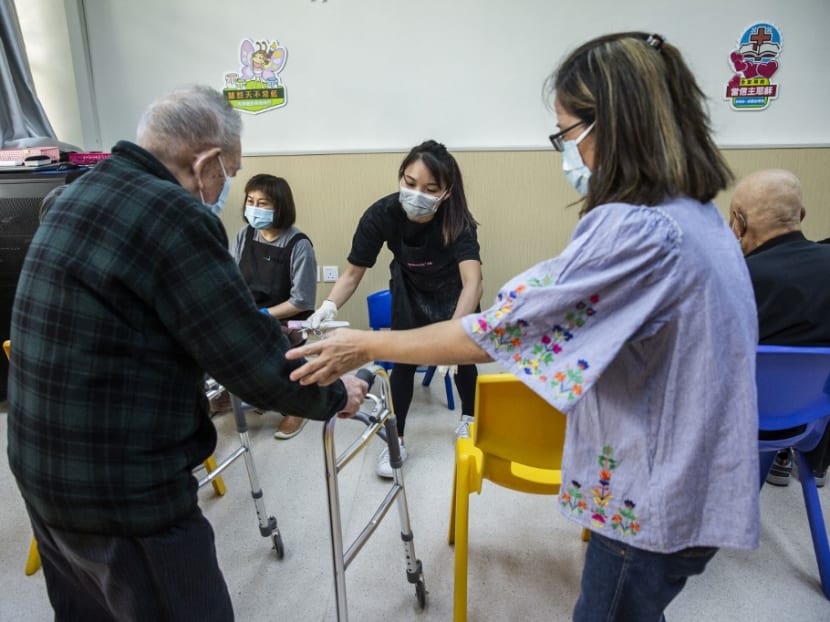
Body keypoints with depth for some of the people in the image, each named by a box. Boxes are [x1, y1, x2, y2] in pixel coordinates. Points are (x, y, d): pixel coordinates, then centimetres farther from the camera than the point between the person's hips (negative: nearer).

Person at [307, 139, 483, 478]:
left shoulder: (456, 221, -36)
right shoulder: (382, 214, -32)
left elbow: (472, 282, -49)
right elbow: (353, 272, -25)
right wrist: (328, 307, -43)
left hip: (452, 291, -1)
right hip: (410, 291, 1)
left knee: (462, 356, 2)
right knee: (402, 361, -3)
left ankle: (468, 420, 32)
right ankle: (395, 441, 13)